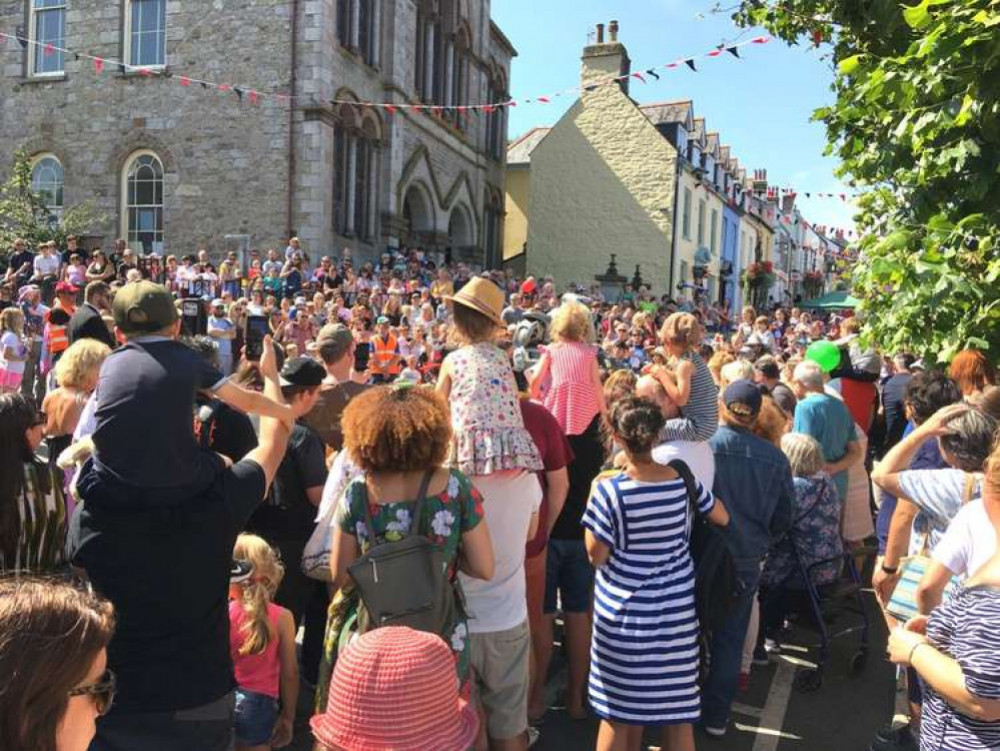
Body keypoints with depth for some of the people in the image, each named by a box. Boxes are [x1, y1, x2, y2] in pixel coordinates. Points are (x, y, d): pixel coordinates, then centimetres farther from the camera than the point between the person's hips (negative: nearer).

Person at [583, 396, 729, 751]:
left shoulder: (609, 490, -16)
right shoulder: (682, 481, -3)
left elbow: (596, 556, -9)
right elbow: (723, 518, 13)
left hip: (624, 611, -3)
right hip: (675, 610, 3)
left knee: (619, 712, 12)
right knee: (677, 711, 14)